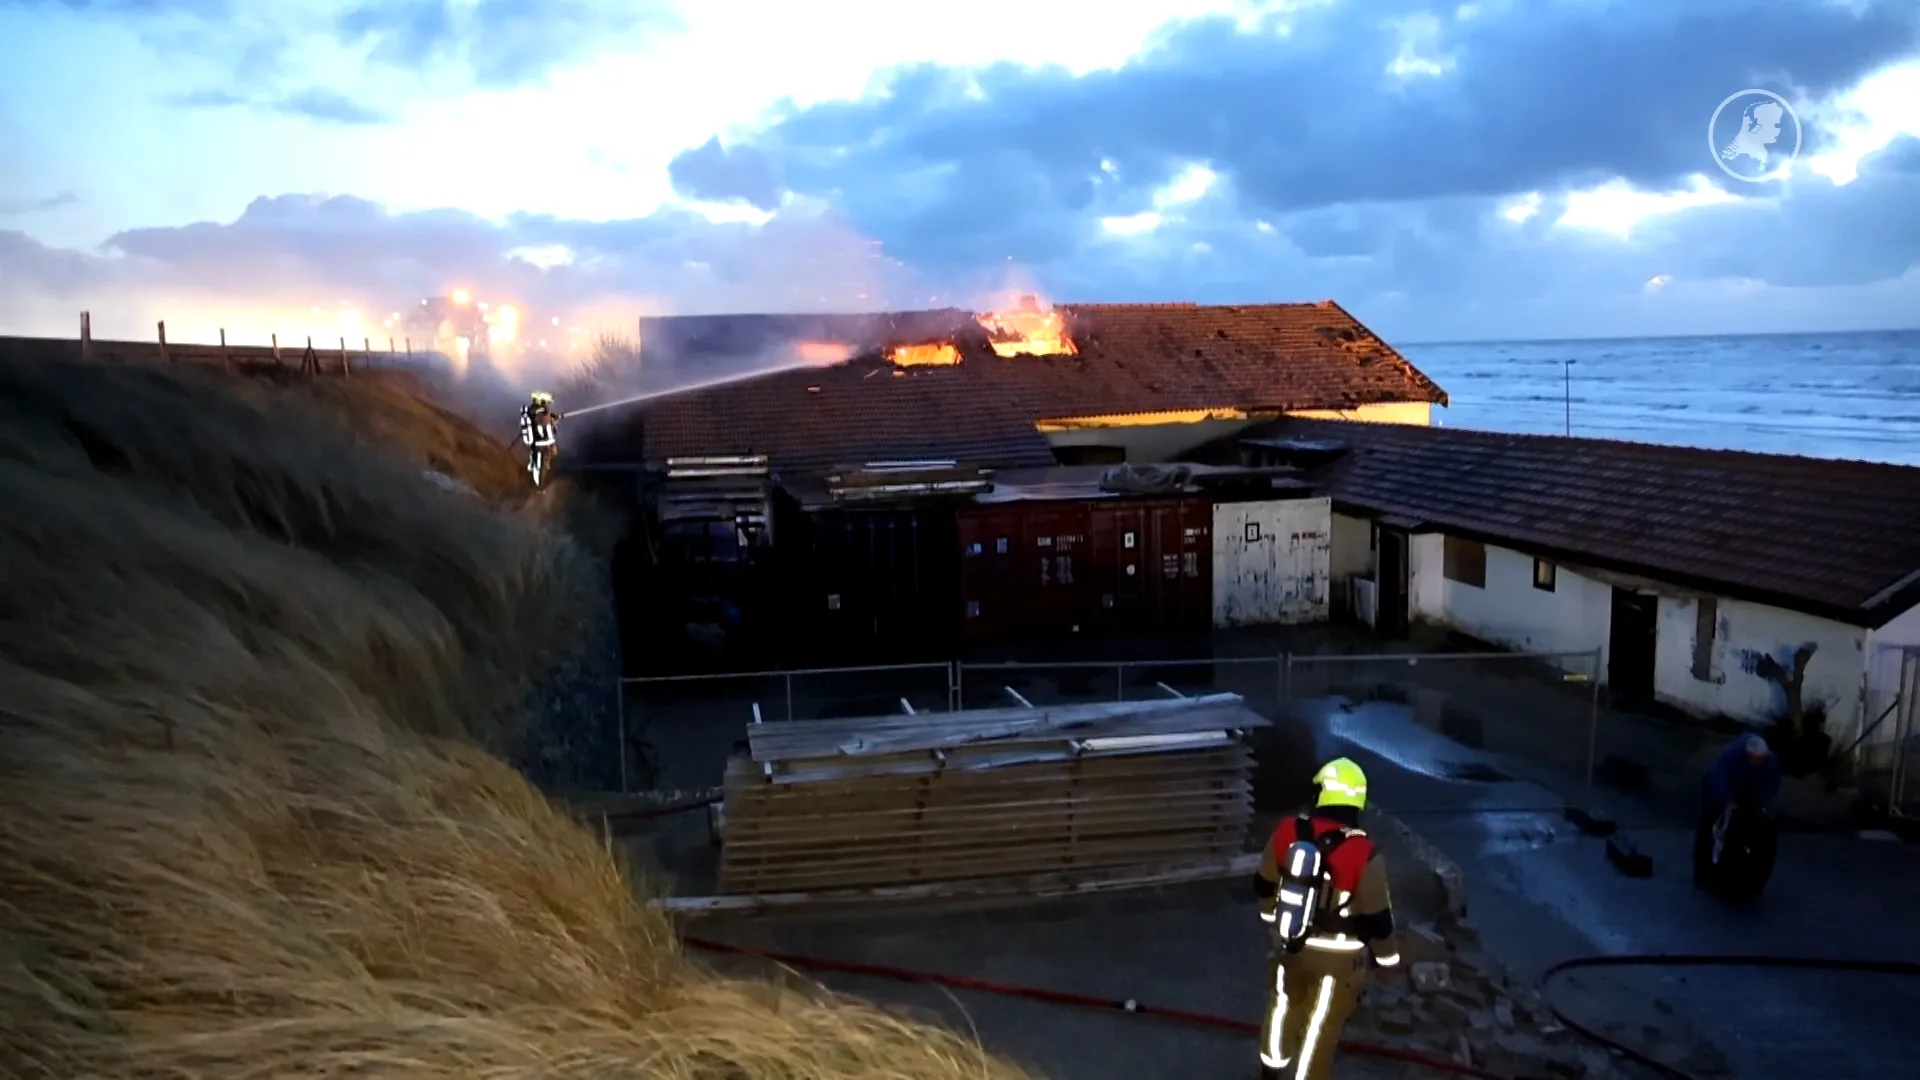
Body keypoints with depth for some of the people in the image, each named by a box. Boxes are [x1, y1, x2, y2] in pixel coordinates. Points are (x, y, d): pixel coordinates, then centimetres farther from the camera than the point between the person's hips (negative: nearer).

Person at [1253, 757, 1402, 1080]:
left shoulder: (1287, 832, -13)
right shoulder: (1364, 854, -26)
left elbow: (1264, 885, 2)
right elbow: (1377, 919, -16)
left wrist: (1274, 919, 22)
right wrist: (1388, 960, 2)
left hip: (1290, 944, 4)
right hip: (1338, 957, -4)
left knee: (1283, 1008, 27)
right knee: (1321, 1027, 13)